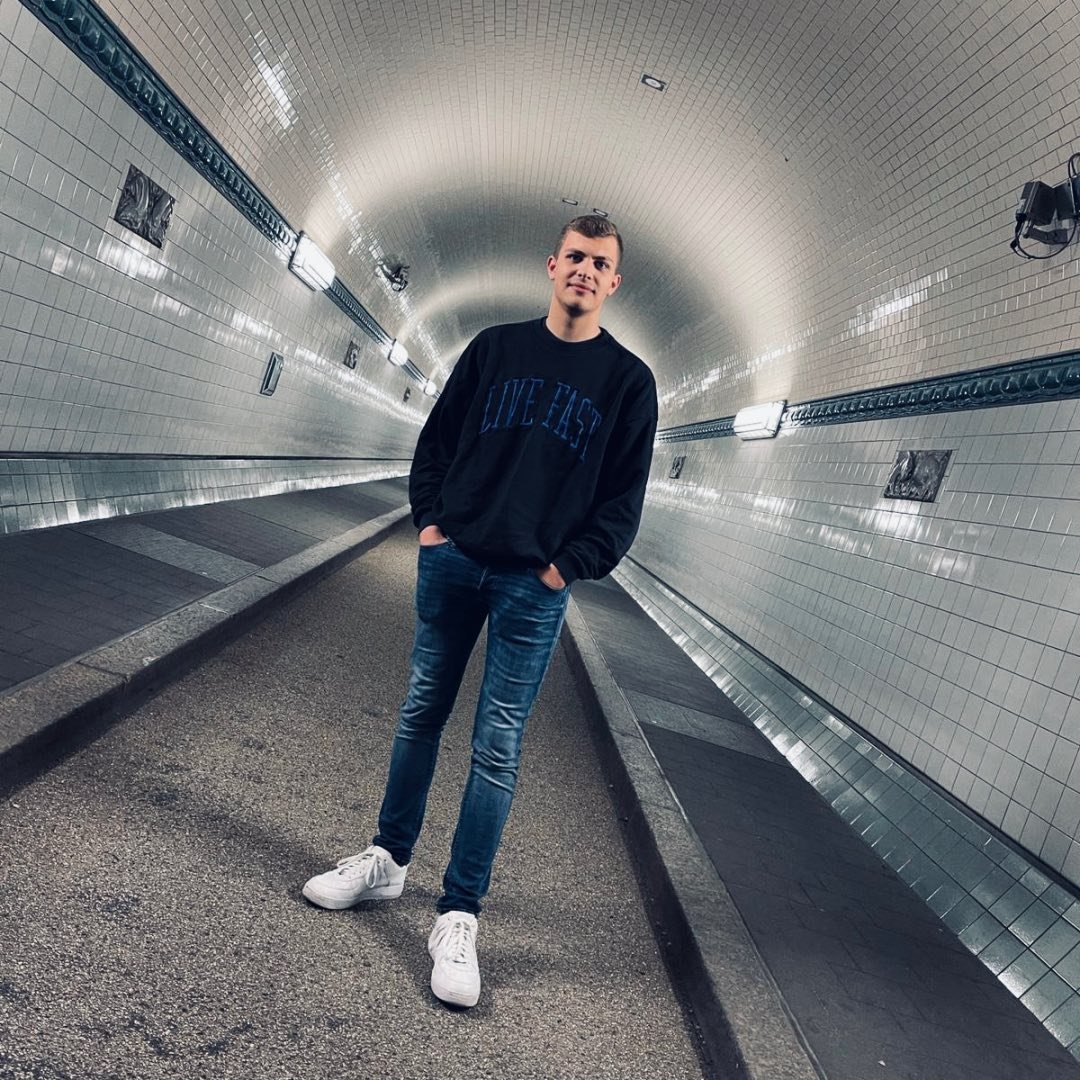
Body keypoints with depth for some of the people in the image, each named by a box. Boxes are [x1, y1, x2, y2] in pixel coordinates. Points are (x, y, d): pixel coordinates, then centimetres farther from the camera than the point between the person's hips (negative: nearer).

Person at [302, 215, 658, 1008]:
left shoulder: (627, 380, 2)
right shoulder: (494, 347, 9)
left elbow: (624, 498, 1)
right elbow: (437, 439, 13)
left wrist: (570, 564, -8)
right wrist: (430, 518, 1)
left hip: (533, 588, -3)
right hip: (451, 563, 3)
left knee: (498, 749, -2)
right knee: (421, 715, 12)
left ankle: (459, 919, 7)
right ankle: (389, 861, 29)